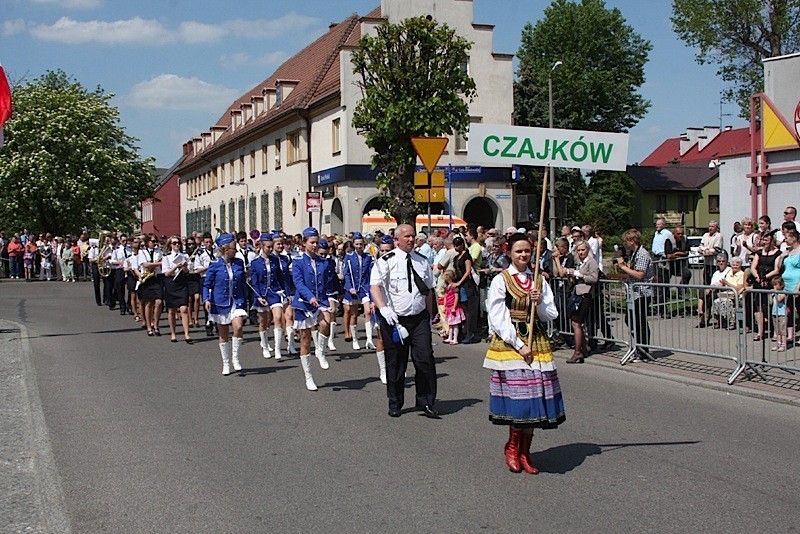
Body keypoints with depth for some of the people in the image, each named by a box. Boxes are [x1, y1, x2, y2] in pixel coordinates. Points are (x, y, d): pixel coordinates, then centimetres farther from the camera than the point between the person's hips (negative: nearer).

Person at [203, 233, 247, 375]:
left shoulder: (239, 263, 3)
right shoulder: (215, 265, -6)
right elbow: (207, 284, -2)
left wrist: (244, 301, 11)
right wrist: (206, 299, -17)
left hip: (236, 302, 2)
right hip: (220, 303, -1)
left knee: (238, 327, -21)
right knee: (223, 335, 7)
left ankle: (235, 358, -4)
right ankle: (226, 364, 20)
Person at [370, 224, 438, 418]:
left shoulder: (422, 261, 11)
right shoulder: (386, 261, -4)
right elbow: (374, 286, -15)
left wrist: (429, 316, 18)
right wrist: (384, 309, -30)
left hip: (419, 318, 3)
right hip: (394, 320, -3)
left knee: (425, 359, -6)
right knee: (395, 363, 6)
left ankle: (426, 402, 6)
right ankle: (395, 404, 21)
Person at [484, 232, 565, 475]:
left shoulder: (539, 281, 11)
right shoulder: (501, 280, -2)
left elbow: (551, 315, 10)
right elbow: (498, 320, -8)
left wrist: (540, 302, -11)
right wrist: (519, 345, -13)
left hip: (537, 343, 4)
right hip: (509, 343, -4)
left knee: (534, 395, 2)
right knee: (517, 394, -7)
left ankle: (523, 452, 16)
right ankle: (513, 446, 16)